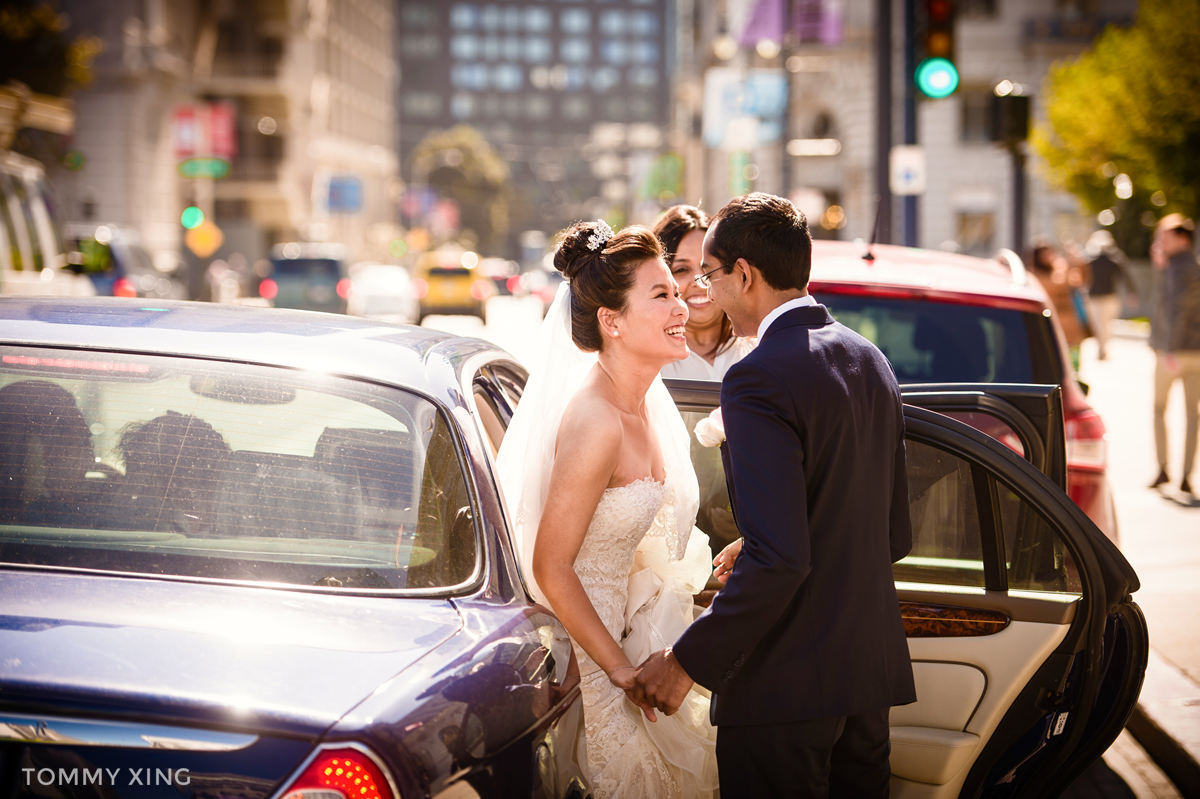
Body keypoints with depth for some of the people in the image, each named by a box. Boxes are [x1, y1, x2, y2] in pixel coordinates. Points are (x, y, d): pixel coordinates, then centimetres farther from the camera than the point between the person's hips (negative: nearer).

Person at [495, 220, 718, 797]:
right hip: (578, 654, -9)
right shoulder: (596, 422, -24)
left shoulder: (645, 403, 3)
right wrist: (623, 671, -18)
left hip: (618, 632, 9)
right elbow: (552, 568, -23)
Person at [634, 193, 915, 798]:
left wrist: (688, 661, -16)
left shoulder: (760, 378, -17)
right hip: (871, 667, 8)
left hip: (785, 683, -8)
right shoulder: (870, 361, 10)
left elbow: (778, 557, -24)